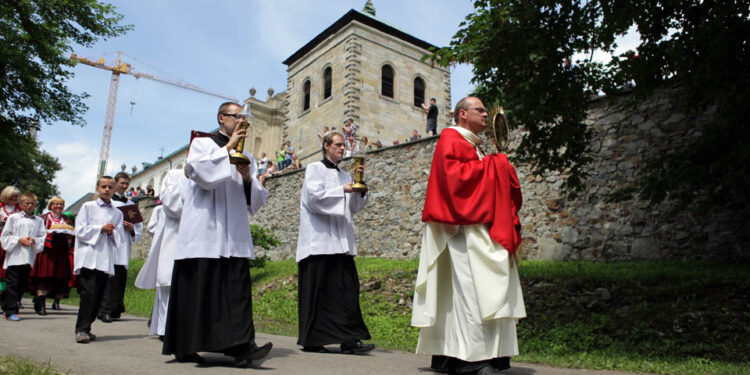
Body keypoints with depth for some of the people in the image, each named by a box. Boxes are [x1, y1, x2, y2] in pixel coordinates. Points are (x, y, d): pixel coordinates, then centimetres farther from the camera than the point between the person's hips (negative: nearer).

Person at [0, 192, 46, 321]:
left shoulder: (39, 221, 10)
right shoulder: (13, 218, 4)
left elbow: (43, 237, 7)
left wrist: (34, 240, -12)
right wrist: (19, 240, -12)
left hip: (29, 257, 3)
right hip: (14, 256, -3)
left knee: (22, 285, 8)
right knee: (12, 284, -4)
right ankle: (11, 311, 0)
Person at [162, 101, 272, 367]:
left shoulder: (246, 157, 21)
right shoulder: (202, 144, 9)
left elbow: (258, 199, 15)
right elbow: (201, 172, -13)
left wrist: (248, 178, -4)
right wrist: (228, 147, -7)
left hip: (233, 235, 4)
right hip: (203, 232, -4)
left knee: (238, 288, -6)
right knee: (198, 287, -1)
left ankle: (242, 347, -10)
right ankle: (184, 347, 13)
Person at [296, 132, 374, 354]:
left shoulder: (345, 176, 21)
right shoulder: (315, 169, 4)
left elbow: (354, 207, 15)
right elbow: (314, 197, -10)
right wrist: (342, 190, -11)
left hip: (341, 242, 6)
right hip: (319, 241, -6)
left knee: (348, 288, -3)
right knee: (317, 292, -2)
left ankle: (350, 339, -3)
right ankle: (311, 340, 9)